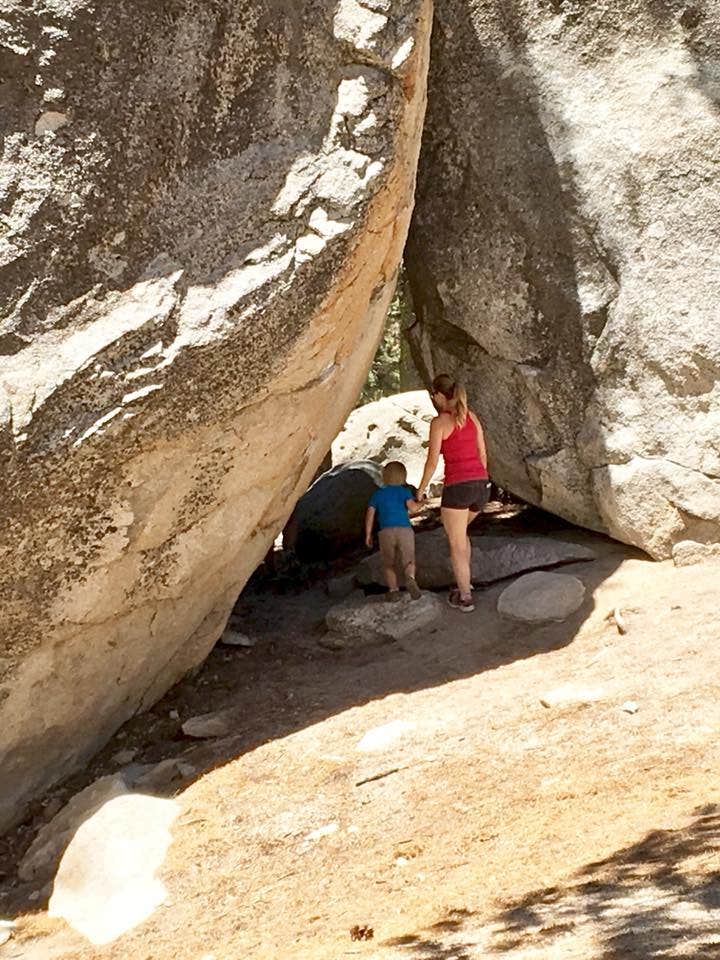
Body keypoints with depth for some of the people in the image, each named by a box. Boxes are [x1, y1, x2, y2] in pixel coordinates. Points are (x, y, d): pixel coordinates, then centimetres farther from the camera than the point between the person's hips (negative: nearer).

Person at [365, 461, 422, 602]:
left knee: (388, 564, 10)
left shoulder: (378, 494, 16)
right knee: (408, 561, 1)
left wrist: (368, 535, 14)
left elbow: (370, 513, 10)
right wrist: (420, 504, 16)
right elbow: (412, 507, -5)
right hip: (405, 530, -1)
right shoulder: (404, 491, 11)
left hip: (386, 532, 1)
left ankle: (393, 590, -8)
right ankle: (410, 578, -30)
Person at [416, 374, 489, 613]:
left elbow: (432, 461, -8)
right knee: (458, 531, 30)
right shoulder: (471, 416, 11)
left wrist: (420, 490, 5)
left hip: (457, 487, -6)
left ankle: (464, 597, 12)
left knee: (457, 544, 10)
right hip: (480, 485, 6)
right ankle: (465, 581, 28)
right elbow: (482, 454, 15)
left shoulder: (439, 422, -7)